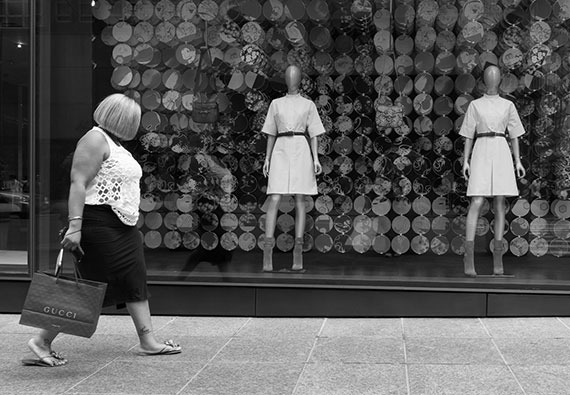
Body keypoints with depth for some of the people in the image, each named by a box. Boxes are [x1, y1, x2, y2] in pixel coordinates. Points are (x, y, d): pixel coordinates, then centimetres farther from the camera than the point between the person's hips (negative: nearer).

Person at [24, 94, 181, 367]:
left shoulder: (114, 144, 18)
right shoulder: (95, 140, -12)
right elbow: (78, 183, -20)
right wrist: (74, 226, -28)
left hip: (123, 227, 10)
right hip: (99, 224, -10)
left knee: (134, 282, 10)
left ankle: (148, 341, 16)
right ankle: (42, 341, 2)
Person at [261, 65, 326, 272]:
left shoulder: (308, 105, 11)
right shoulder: (276, 104, 14)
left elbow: (313, 134, 8)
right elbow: (271, 134, 14)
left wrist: (316, 159, -4)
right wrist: (267, 159, 6)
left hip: (302, 151, 0)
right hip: (281, 151, 0)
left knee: (300, 201, -2)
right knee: (274, 200, -11)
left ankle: (298, 252, 1)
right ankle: (268, 249, -14)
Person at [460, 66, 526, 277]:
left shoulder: (508, 105, 12)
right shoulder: (475, 105, 8)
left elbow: (514, 134, 13)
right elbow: (468, 135, 8)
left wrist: (518, 161, 5)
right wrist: (465, 161, -1)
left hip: (501, 152, 2)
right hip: (481, 152, -2)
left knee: (500, 204, 1)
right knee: (476, 203, -12)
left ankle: (498, 258, 6)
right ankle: (469, 256, -14)